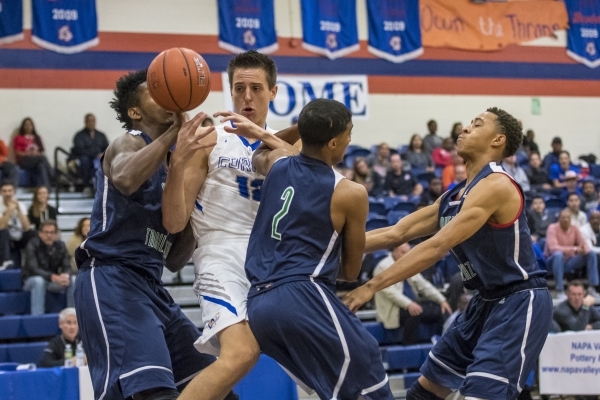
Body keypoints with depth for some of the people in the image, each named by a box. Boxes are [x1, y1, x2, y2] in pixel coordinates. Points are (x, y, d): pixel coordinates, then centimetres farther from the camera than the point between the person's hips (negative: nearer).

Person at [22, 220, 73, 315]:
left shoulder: (60, 245, -4)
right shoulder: (33, 245, -17)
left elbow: (67, 267, -6)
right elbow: (33, 269, -26)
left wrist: (65, 276, -32)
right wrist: (53, 277, -41)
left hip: (54, 281, 4)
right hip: (31, 280, -4)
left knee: (71, 281, -21)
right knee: (38, 281, -37)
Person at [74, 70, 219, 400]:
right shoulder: (129, 143, -3)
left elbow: (174, 261, 21)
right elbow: (125, 180, -32)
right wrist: (174, 133, -25)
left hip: (149, 285, 9)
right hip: (111, 280, -9)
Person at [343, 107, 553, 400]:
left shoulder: (495, 185, -18)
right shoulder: (454, 196, 11)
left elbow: (437, 247, -25)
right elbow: (396, 234, 12)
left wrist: (372, 286, -26)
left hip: (520, 302, -10)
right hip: (487, 301, 10)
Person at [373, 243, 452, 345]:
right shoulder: (384, 267, -10)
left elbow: (424, 285, 14)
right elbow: (390, 291, -23)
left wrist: (442, 300, 1)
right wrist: (408, 304, -37)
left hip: (412, 304, 8)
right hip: (393, 309, -8)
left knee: (442, 310, -8)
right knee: (414, 312, -36)